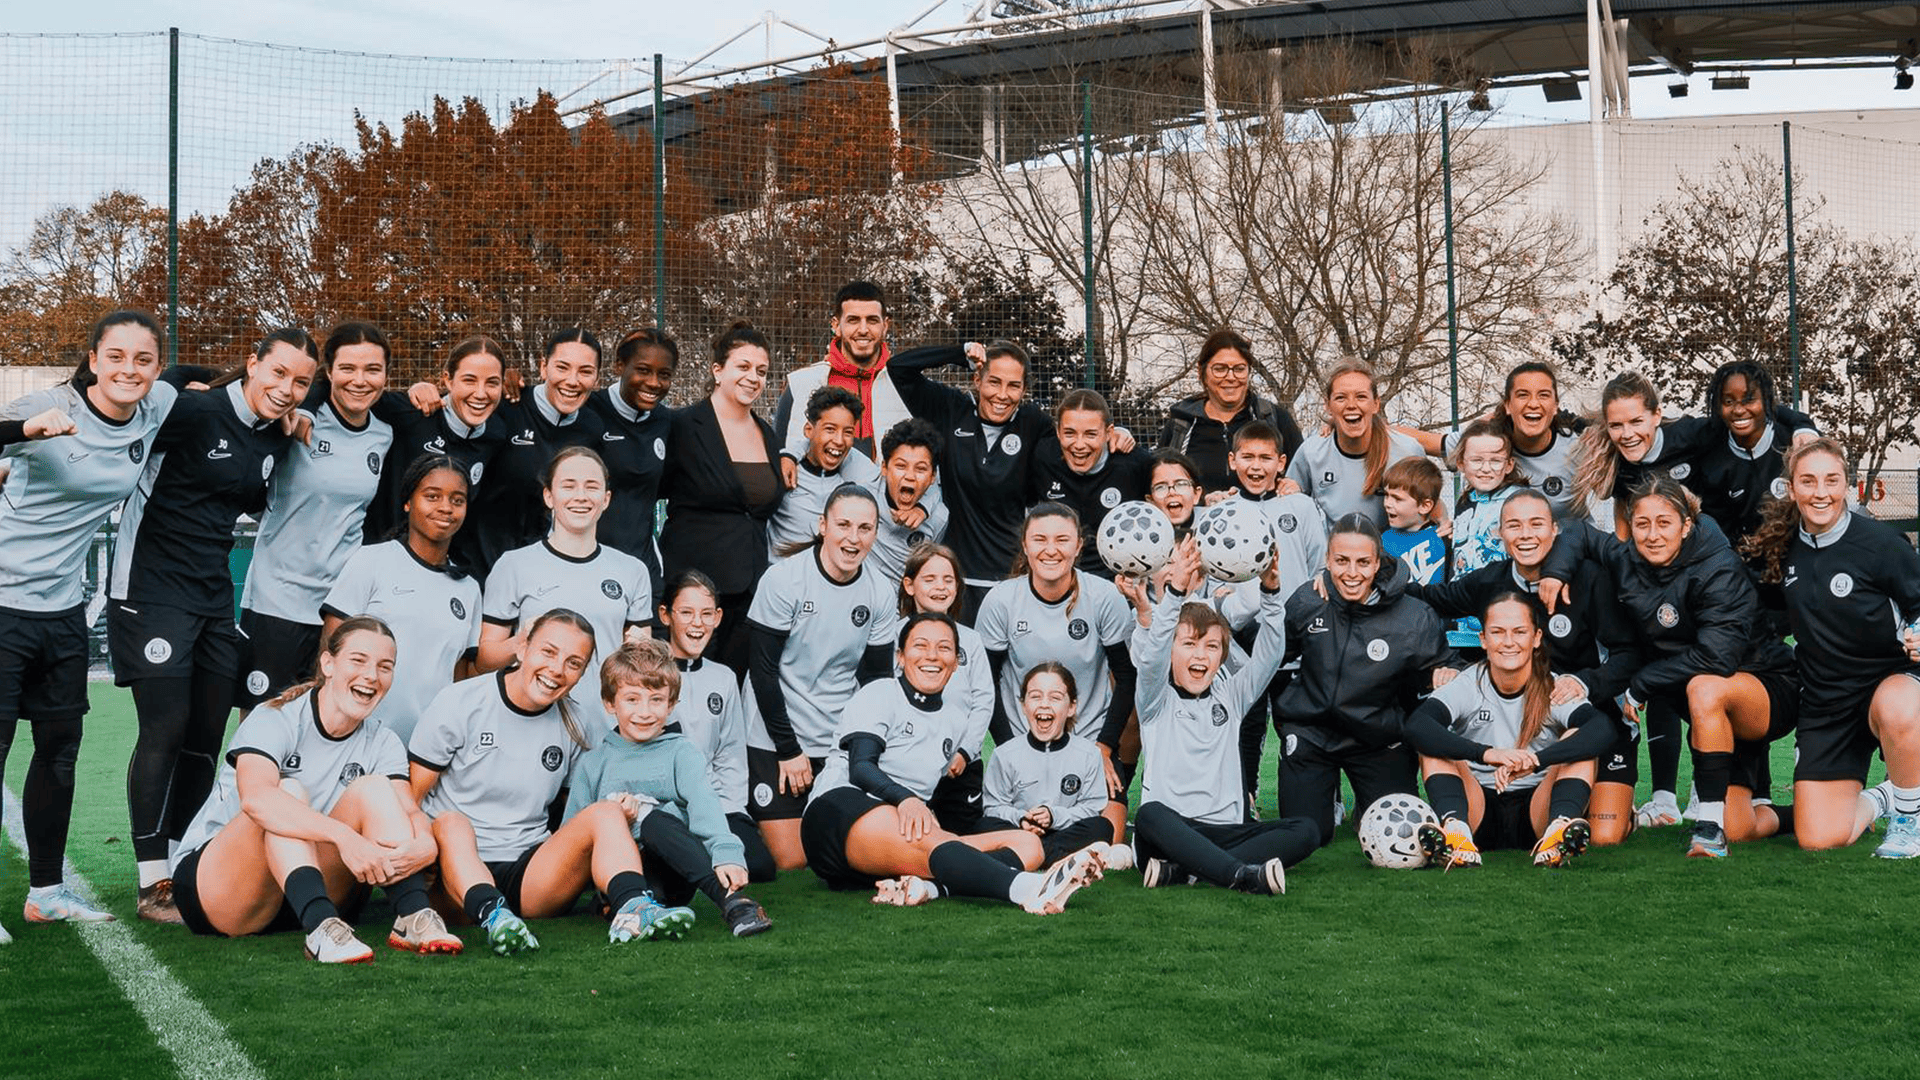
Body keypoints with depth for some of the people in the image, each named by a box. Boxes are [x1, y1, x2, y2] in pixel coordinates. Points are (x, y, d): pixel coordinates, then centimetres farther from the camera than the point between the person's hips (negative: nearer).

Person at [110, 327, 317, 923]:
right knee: (165, 732, -9)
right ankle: (153, 883, -1)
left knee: (206, 738, 7)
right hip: (151, 589, -7)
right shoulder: (193, 410, -13)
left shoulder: (279, 441, 9)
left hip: (215, 598, 7)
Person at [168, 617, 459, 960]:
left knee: (374, 789, -16)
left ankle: (413, 917, -34)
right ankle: (322, 929, -50)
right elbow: (255, 797, -35)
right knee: (290, 792, -30)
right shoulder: (275, 720, -14)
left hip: (304, 894, 4)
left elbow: (411, 811, -13)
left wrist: (425, 844, -38)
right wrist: (344, 836, -48)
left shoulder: (382, 745, 4)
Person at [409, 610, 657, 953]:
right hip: (457, 870, -3)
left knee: (605, 812, -19)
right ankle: (492, 916, -57)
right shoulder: (459, 703, -3)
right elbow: (410, 799, -3)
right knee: (451, 823, -33)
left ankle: (631, 909, -44)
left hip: (532, 873, 3)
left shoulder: (573, 728, 9)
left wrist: (620, 815, -4)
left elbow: (577, 813, 18)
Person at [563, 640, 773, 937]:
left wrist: (726, 854, -28)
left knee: (654, 821, -31)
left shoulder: (680, 752, 10)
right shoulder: (591, 764, 16)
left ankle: (731, 899, -46)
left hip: (670, 874, -1)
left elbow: (704, 805, -9)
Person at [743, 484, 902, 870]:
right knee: (791, 861, -6)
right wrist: (788, 749, -11)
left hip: (842, 745, 4)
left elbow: (875, 678, 6)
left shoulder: (880, 595, 1)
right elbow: (763, 670, -10)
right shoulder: (784, 579, -11)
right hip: (775, 738, -4)